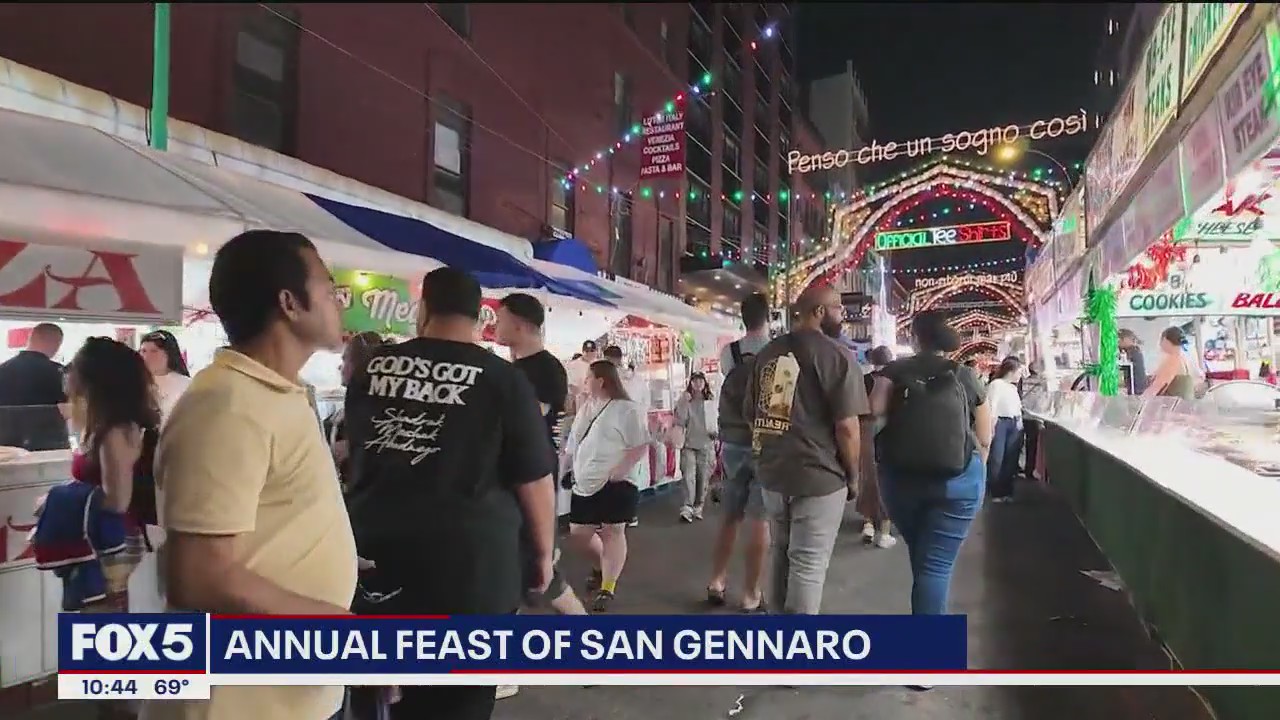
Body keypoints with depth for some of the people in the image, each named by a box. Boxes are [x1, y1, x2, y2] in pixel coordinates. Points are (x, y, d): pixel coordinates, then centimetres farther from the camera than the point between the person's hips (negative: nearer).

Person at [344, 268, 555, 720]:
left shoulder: (372, 368, 3)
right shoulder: (502, 378, -9)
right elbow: (534, 479, -7)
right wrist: (543, 552, 7)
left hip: (373, 548, 4)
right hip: (468, 559, -4)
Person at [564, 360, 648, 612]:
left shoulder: (627, 410, -10)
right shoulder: (586, 410, 15)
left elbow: (641, 446, -15)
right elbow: (573, 445, 22)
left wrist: (618, 471, -21)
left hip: (615, 485, -8)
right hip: (585, 485, 8)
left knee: (612, 532, -3)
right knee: (578, 532, 11)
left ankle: (607, 588, 3)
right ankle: (601, 568, 36)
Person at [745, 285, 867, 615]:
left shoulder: (767, 353, 10)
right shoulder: (836, 355, -11)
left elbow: (751, 414, 16)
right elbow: (846, 427, -15)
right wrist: (852, 476, -2)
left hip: (772, 472, 7)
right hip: (818, 476, -7)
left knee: (783, 554, 22)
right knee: (808, 563, 3)